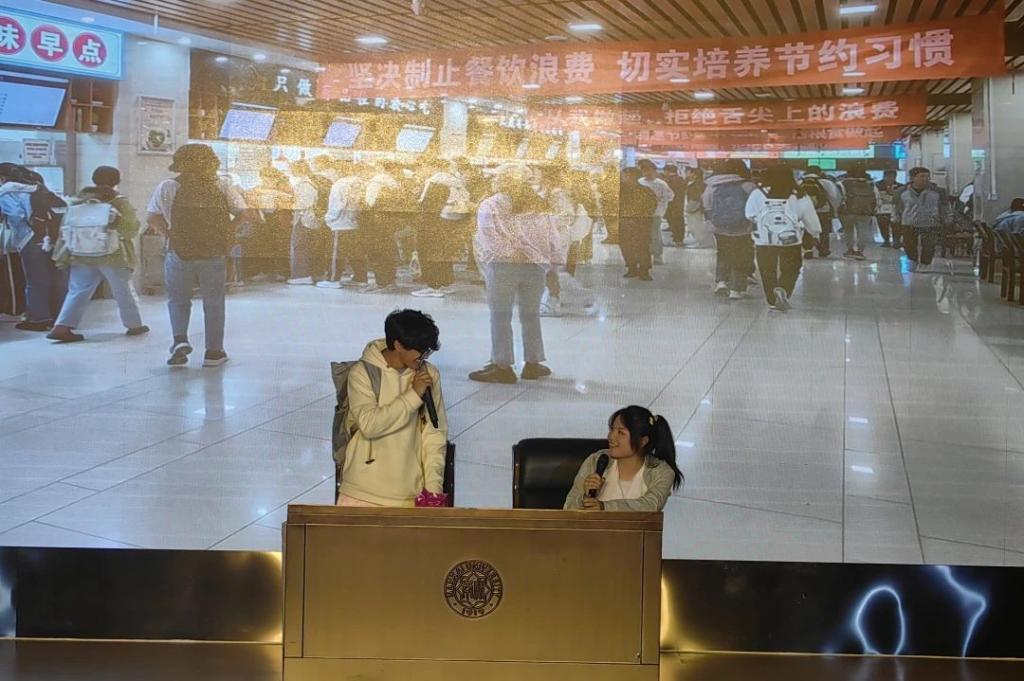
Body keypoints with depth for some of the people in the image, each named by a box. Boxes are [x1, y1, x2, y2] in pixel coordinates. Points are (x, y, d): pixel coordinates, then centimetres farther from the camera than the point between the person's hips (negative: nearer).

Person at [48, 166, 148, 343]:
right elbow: (132, 229, -8)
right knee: (123, 291, 10)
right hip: (113, 255, -4)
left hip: (81, 255, 4)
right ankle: (134, 325, 20)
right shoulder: (120, 202, -5)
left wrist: (64, 255, 15)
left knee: (78, 291, 4)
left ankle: (62, 327, -8)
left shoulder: (79, 200, 10)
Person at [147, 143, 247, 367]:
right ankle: (213, 352, 15)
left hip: (178, 254, -1)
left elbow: (152, 220, -5)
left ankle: (180, 339, -6)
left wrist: (169, 233, 10)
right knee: (213, 302, 13)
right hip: (214, 255, 1)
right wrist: (227, 236, 9)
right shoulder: (222, 189, 0)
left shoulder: (167, 188, -4)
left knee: (178, 299, 16)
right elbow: (243, 214, -1)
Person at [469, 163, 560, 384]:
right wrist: (550, 261, 16)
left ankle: (502, 366, 2)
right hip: (534, 266, 4)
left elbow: (485, 241, -7)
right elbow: (553, 239, 7)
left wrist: (484, 264, 5)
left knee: (501, 317, 3)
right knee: (531, 315, 12)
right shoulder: (539, 205, 8)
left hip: (502, 266, -3)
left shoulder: (489, 206, -1)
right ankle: (533, 364, 16)